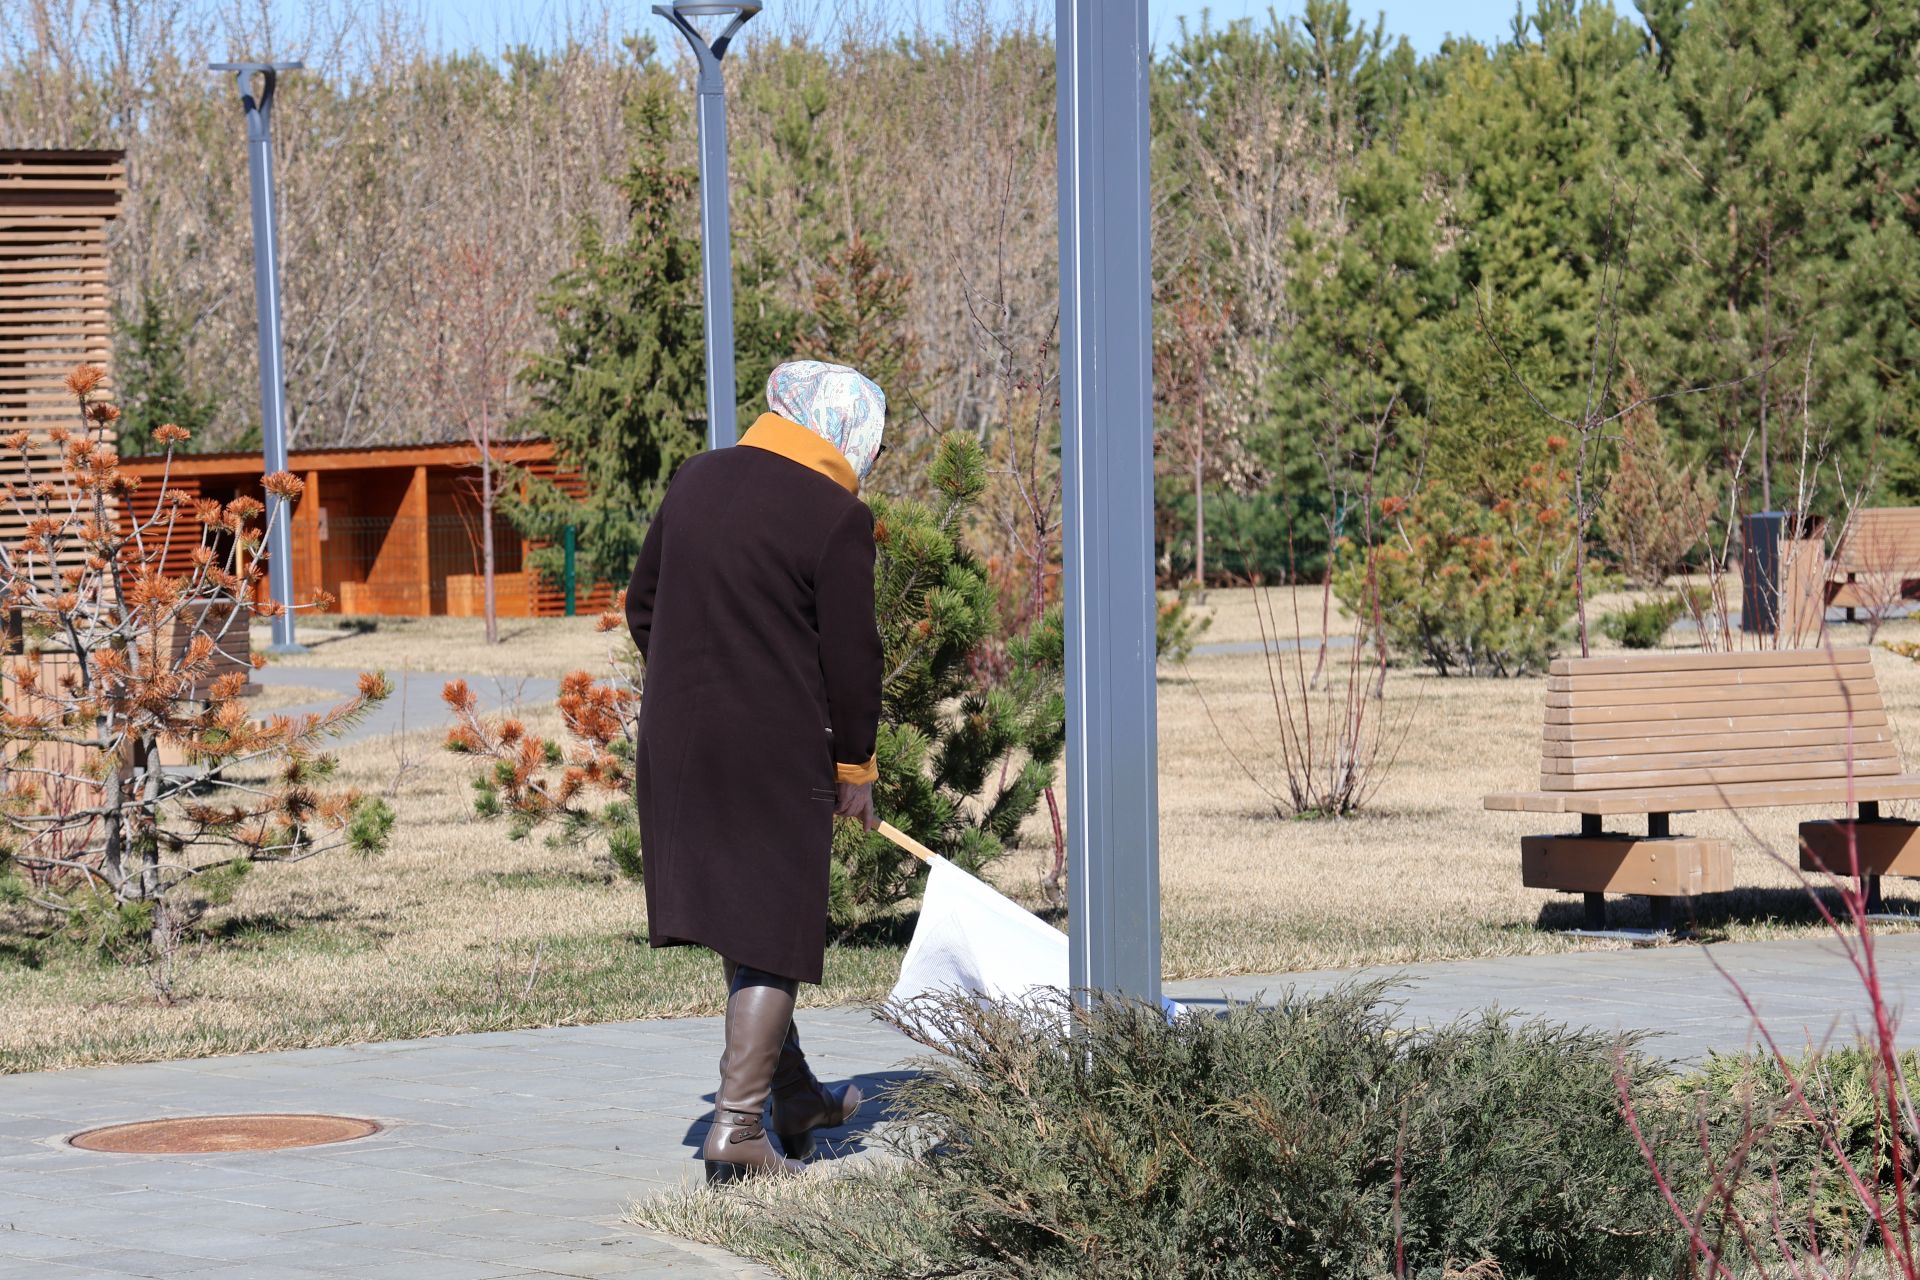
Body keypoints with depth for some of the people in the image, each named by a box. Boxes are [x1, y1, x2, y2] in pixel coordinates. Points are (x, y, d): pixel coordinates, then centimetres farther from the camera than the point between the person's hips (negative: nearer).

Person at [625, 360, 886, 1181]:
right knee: (771, 932, 1)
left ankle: (794, 1097, 33)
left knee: (737, 918, 19)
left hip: (676, 739, 7)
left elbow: (642, 609, 16)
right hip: (777, 749, -7)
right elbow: (851, 657, -8)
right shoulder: (835, 517, -11)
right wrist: (853, 765, 3)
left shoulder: (695, 481, 9)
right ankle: (736, 1129, -4)